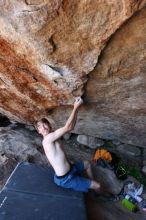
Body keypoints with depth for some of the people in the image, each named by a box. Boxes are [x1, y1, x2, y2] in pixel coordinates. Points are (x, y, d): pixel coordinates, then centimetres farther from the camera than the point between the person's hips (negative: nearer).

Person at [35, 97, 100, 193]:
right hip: (65, 179, -9)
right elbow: (68, 127, -33)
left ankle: (91, 182, 48)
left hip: (69, 170, 9)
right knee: (97, 186, 5)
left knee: (87, 163, 30)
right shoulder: (48, 138, -28)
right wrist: (76, 107, -28)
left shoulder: (53, 137, 3)